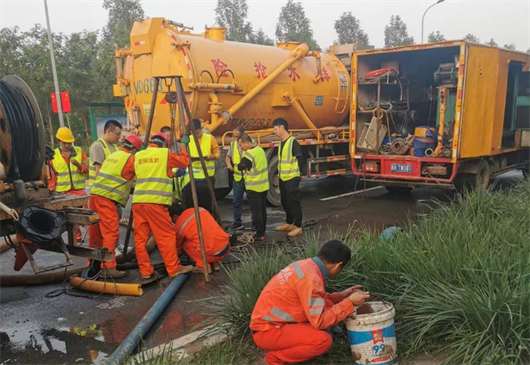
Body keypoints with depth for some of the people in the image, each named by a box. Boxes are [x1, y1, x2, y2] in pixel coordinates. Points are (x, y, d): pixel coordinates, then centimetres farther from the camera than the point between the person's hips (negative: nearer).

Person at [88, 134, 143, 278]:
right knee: (111, 233, -8)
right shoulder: (130, 159, -3)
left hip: (95, 195, 8)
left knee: (96, 232, 14)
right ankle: (108, 268, -10)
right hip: (107, 199, -8)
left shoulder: (112, 155, 21)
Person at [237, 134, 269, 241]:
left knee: (256, 212, -2)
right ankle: (262, 232, 25)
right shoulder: (260, 149, 8)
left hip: (254, 188, -8)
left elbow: (241, 167, -12)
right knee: (262, 210, 16)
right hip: (264, 186, 8)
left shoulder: (249, 154, -19)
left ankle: (259, 235, 1)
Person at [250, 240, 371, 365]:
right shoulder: (310, 278, -24)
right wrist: (349, 302, -16)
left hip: (270, 322, 9)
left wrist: (341, 296, 15)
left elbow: (312, 300, 18)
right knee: (323, 340, -23)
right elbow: (319, 321, -24)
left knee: (327, 306, 3)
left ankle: (289, 347, 10)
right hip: (267, 331, -9)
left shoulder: (306, 265, 3)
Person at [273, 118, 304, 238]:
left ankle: (298, 226, 4)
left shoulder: (293, 142, -14)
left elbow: (300, 159, -14)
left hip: (292, 179, -9)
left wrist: (297, 174, -7)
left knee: (294, 202, -3)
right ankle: (289, 223, 29)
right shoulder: (281, 142, 12)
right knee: (285, 202, 16)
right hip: (283, 179, 9)